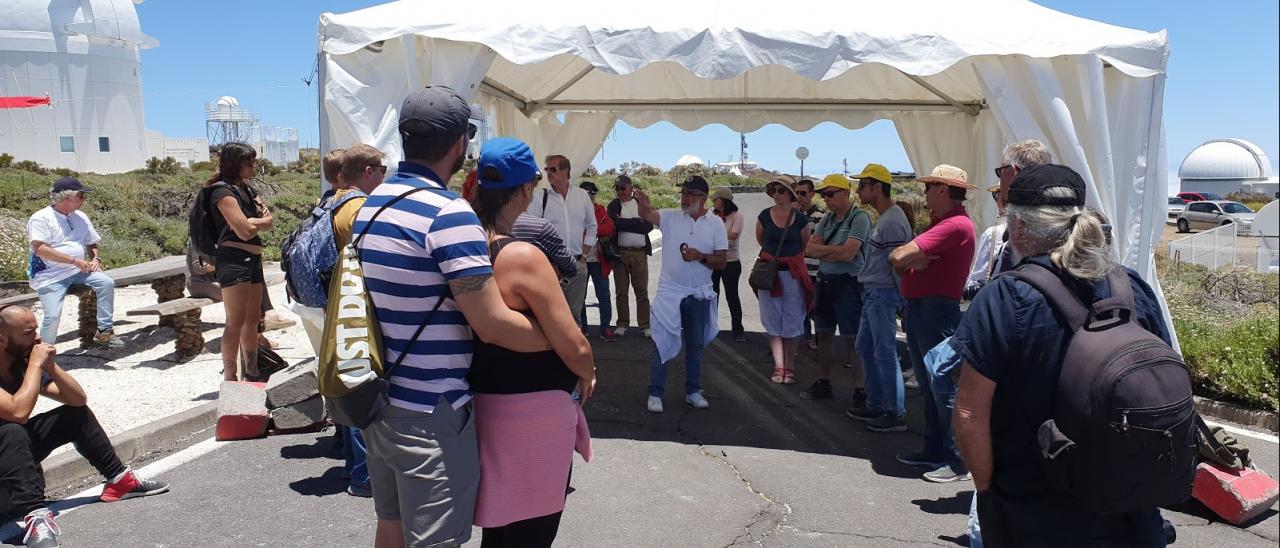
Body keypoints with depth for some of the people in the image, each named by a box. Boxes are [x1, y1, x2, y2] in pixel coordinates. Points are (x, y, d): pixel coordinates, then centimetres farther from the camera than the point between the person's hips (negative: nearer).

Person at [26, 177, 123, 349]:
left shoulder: (80, 217, 11)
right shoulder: (41, 218, -9)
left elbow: (91, 244, 21)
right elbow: (40, 249, -20)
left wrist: (96, 259, -1)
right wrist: (75, 260, -22)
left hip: (78, 272, 5)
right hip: (51, 276, -5)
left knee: (107, 283, -19)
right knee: (52, 315, -21)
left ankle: (104, 331, -12)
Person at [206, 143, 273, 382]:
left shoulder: (248, 190, 18)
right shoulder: (224, 192, -8)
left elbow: (269, 221, 9)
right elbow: (245, 231, -15)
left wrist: (251, 222, -9)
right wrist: (260, 221, 4)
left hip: (253, 260, 9)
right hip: (233, 259, -9)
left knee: (252, 320, 13)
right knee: (236, 322, -9)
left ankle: (252, 371, 22)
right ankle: (230, 378, -6)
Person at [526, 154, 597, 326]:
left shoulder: (582, 196, 7)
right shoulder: (541, 197, -2)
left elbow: (591, 226, 16)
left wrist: (584, 254, 10)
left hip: (578, 264, 3)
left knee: (575, 311, 10)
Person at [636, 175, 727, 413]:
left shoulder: (716, 224, -2)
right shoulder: (670, 217, -4)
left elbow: (721, 261, -3)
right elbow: (647, 214, -24)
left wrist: (700, 256, -21)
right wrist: (642, 203, -46)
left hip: (699, 295, 2)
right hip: (669, 292, -1)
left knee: (696, 345, 14)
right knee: (662, 343, 2)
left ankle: (693, 391, 29)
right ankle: (655, 393, 12)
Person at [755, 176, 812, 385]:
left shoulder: (800, 218, -5)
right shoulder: (765, 215, -2)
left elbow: (805, 246, 10)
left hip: (793, 273, -1)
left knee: (792, 321, 5)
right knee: (773, 321, 4)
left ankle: (790, 367, 15)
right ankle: (779, 366, 10)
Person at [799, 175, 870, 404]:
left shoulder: (859, 218, -11)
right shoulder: (827, 218, 11)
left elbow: (848, 253, -21)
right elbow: (809, 249, 4)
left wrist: (822, 250, -6)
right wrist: (835, 249, -11)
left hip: (848, 283, -8)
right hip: (824, 281, 8)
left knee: (853, 339, -5)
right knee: (823, 334, 15)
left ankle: (861, 391, 1)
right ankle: (823, 384, 27)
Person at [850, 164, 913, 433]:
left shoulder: (892, 221, -18)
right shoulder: (884, 218, 14)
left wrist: (905, 303, -18)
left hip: (883, 294, -11)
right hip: (872, 293, 11)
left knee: (885, 353, -5)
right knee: (865, 348, 17)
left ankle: (896, 414, 3)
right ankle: (875, 405, 27)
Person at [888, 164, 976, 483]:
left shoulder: (957, 224, -16)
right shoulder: (939, 223, 18)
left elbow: (899, 257, -23)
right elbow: (898, 259, 14)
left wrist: (906, 258, -2)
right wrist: (913, 260, -7)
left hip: (937, 311, -10)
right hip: (917, 310, 10)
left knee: (944, 388, -5)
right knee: (928, 387, 16)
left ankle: (957, 462, 2)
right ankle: (934, 451, 27)